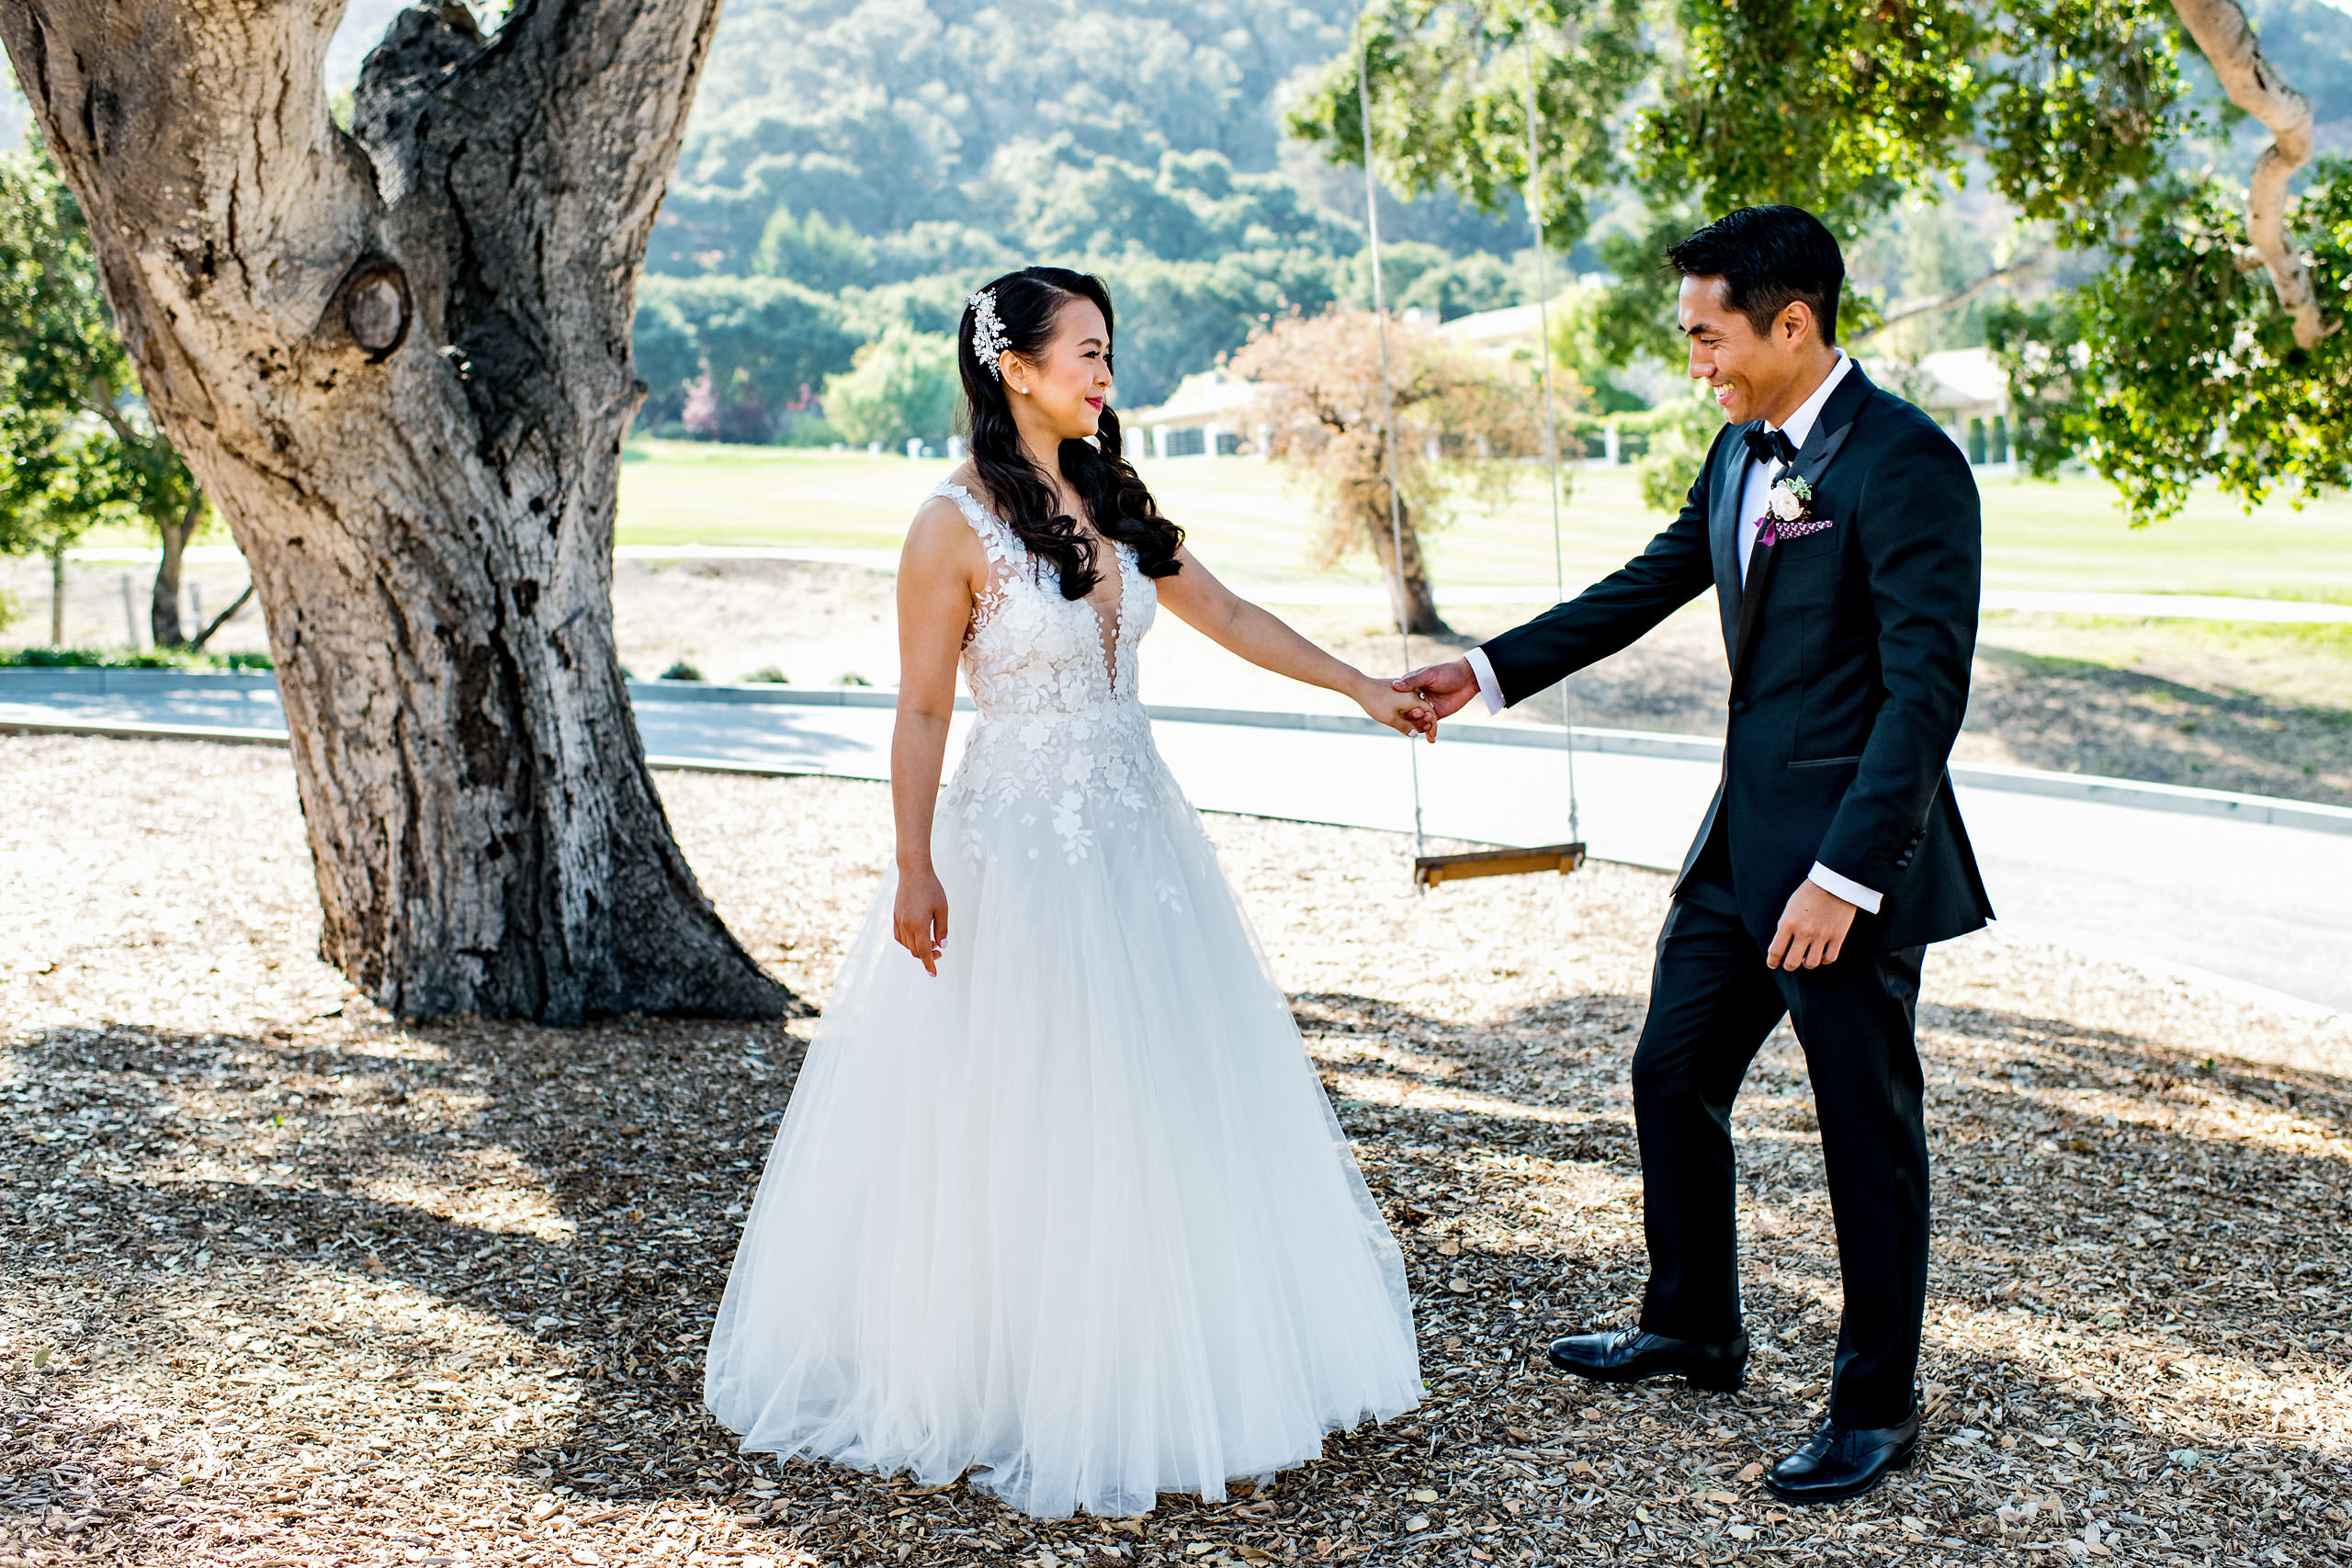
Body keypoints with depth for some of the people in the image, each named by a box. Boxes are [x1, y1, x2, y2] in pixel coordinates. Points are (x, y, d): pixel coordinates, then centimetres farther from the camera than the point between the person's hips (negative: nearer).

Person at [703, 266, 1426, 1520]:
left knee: (1171, 1102, 13)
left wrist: (1359, 686, 15)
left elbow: (1224, 615, 15)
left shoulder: (1111, 499, 7)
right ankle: (1008, 1386, 19)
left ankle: (1142, 1377, 28)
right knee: (1019, 1120, 2)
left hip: (1136, 829, 7)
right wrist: (915, 870, -16)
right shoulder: (955, 525, -12)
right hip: (1018, 839, -7)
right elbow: (922, 710, -11)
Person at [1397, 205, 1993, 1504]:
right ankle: (1691, 1326, 38)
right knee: (1673, 1075, 18)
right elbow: (1647, 586, 19)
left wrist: (1846, 874, -25)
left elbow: (1926, 688, -22)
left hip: (1848, 854, -9)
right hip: (1741, 837, 9)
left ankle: (1876, 1407, 20)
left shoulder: (1905, 461, -18)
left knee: (1866, 1127, 4)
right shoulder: (1740, 452, 9)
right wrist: (1489, 671, 13)